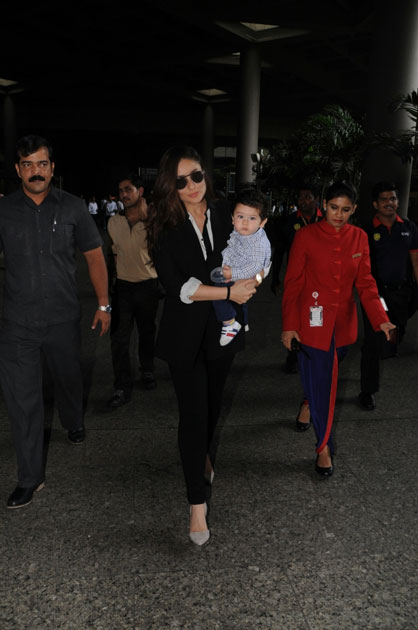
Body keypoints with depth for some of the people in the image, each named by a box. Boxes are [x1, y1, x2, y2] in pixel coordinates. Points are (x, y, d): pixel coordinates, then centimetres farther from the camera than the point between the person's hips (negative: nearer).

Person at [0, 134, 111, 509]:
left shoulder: (73, 208, -1)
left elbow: (94, 256, 5)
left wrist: (103, 305, 2)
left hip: (63, 319, 1)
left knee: (68, 379, 21)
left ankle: (74, 423, 54)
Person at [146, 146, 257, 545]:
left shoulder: (224, 217, 0)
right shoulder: (164, 227, -11)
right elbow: (177, 287, -19)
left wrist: (242, 283, -11)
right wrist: (228, 291, -22)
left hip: (222, 328, 4)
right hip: (185, 333, -4)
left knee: (213, 400, 21)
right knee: (193, 412, -2)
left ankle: (204, 454, 50)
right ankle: (197, 503, 9)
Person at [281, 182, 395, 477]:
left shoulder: (359, 238, 1)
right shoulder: (307, 236, -10)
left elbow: (365, 282, 3)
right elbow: (293, 283, -8)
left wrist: (381, 319, -8)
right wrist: (289, 326, -11)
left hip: (344, 320, 4)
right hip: (314, 320, -4)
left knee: (328, 376, 20)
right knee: (320, 382, 1)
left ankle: (309, 401, 54)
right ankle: (324, 447, 15)